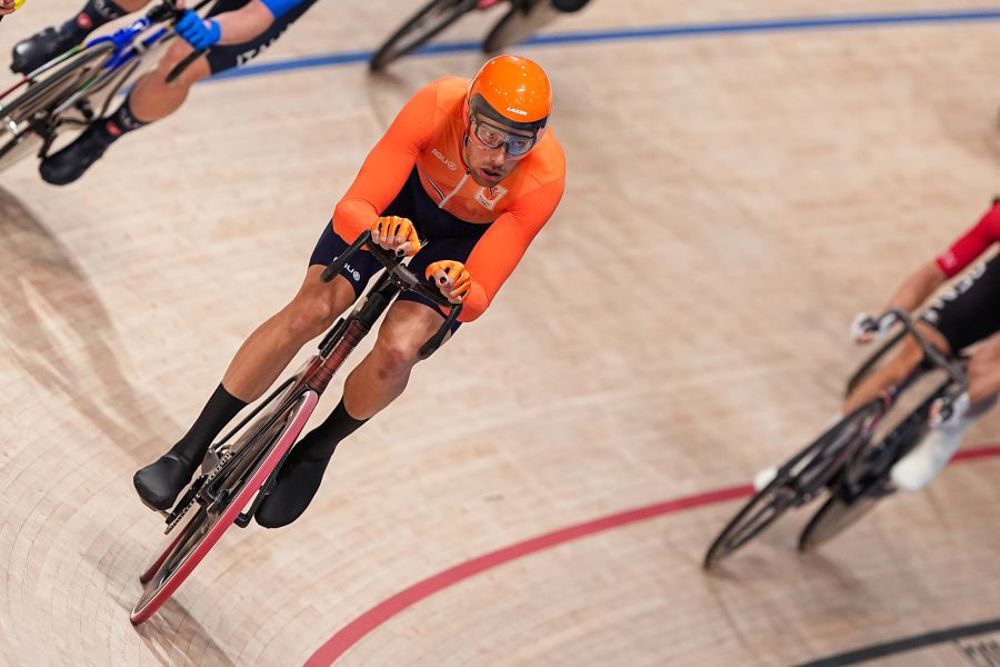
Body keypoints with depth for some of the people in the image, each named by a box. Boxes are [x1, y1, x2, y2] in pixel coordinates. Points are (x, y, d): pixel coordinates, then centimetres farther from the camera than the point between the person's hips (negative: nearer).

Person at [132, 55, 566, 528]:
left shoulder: (543, 179, -37)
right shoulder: (436, 106, -37)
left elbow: (478, 300, -35)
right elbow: (351, 211, -35)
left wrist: (461, 294, -57)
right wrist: (381, 228, -57)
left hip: (471, 237, 0)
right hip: (405, 193, 1)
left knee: (397, 350, -24)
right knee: (311, 311, -18)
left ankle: (315, 452, 8)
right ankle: (190, 451, -5)